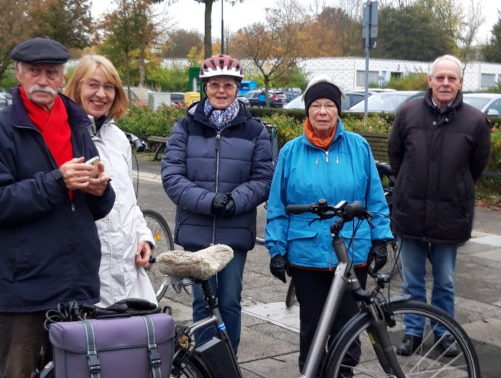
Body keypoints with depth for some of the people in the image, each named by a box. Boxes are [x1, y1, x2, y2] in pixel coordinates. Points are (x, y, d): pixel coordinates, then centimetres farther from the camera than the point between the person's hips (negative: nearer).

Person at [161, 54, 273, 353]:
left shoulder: (255, 131, 5)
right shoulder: (186, 127, 4)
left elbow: (263, 179, 1)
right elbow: (172, 175, -4)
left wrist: (235, 201, -16)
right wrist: (207, 201, -18)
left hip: (236, 232, 0)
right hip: (196, 230, 0)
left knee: (230, 302, 7)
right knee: (203, 302, 6)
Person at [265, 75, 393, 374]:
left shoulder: (358, 147, 0)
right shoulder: (291, 152, 0)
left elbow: (375, 199, 5)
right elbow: (277, 207, 3)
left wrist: (380, 240, 2)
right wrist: (277, 249, 0)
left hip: (353, 254, 0)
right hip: (306, 254, 0)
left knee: (346, 326, 10)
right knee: (312, 325, 12)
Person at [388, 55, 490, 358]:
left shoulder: (475, 121, -7)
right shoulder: (409, 113, -3)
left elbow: (477, 166, 7)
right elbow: (395, 154, 11)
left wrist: (455, 193, 12)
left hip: (450, 216, -1)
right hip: (411, 213, 1)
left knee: (445, 283, 13)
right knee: (413, 281, 13)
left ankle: (444, 332, 31)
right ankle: (413, 332, 28)